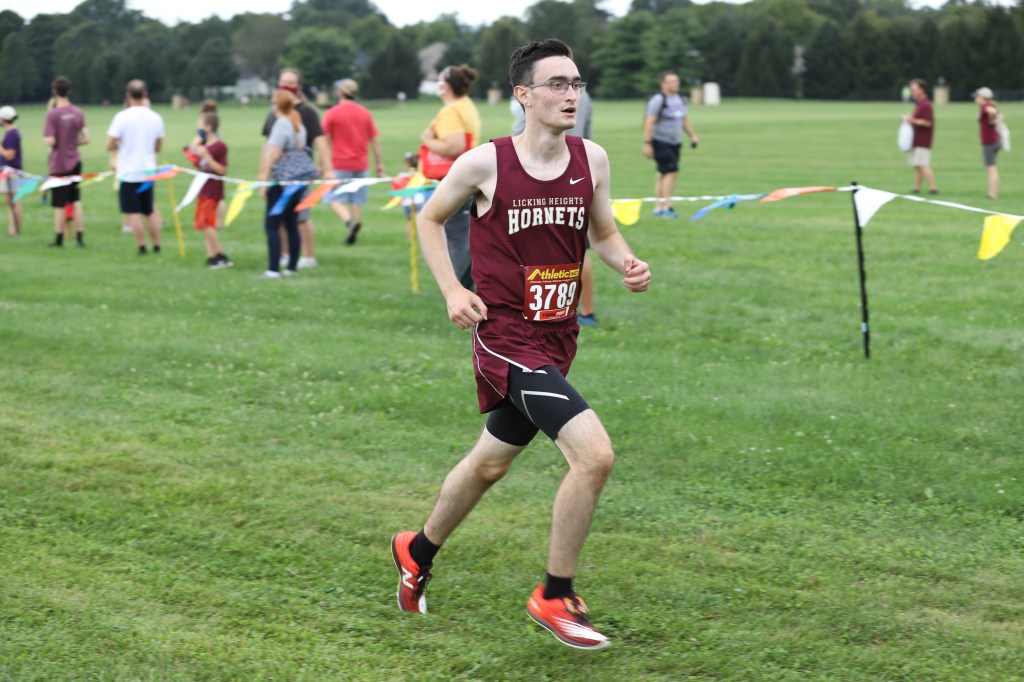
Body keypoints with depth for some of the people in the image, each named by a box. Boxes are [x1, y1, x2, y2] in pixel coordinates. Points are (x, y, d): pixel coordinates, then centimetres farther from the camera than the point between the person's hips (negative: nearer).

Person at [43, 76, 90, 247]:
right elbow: (86, 139, 1)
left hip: (59, 164, -4)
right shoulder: (78, 113, 1)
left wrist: (45, 138, 3)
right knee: (76, 201, 11)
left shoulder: (52, 114, -15)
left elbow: (50, 141, -18)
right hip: (75, 161, 4)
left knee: (59, 204, 3)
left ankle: (59, 238, 9)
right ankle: (80, 236, 9)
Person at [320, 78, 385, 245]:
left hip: (340, 164, -4)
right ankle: (353, 235, 9)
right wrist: (379, 165, 13)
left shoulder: (332, 113, -5)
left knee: (334, 198, 0)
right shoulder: (365, 113, 7)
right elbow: (375, 141, 8)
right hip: (361, 164, 4)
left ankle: (350, 221, -24)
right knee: (357, 200, 10)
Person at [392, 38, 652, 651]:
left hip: (558, 338, 6)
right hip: (506, 338, -6)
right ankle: (556, 597, -4)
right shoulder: (486, 163, -11)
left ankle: (418, 552, 49)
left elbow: (603, 232, 15)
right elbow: (431, 218, 5)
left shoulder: (592, 160, 0)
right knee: (594, 454, -21)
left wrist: (629, 265, -7)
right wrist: (453, 290, -6)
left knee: (490, 464, 23)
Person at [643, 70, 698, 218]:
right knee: (671, 171, -16)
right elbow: (649, 123, -14)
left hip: (675, 143, 7)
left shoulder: (681, 100, 14)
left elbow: (685, 121, 24)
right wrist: (647, 144, -18)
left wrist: (693, 136, 14)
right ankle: (667, 207, -16)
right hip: (661, 143, -7)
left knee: (663, 175, 8)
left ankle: (658, 208, 12)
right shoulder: (658, 100, -11)